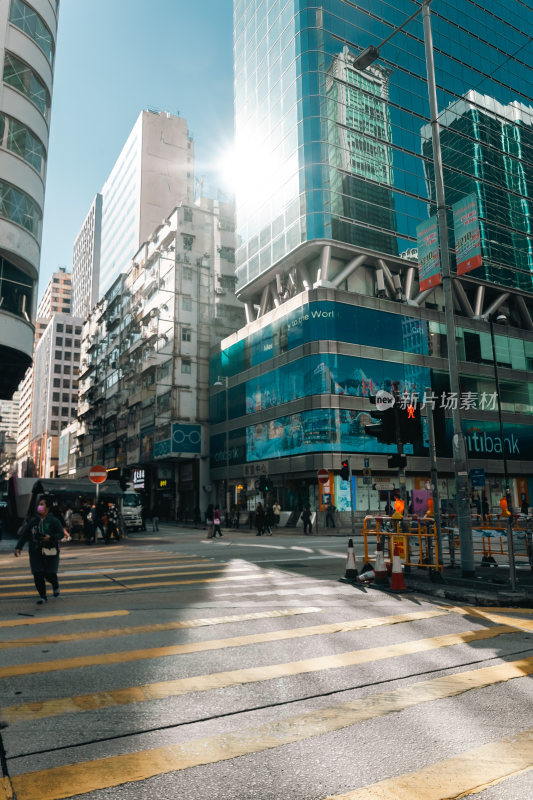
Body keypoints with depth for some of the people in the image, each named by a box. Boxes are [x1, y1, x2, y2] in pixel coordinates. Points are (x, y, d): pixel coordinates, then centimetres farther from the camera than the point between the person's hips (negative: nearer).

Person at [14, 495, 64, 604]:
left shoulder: (54, 521, -4)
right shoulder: (32, 520, 5)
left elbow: (61, 534, -5)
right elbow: (24, 535, 8)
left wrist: (51, 537, -23)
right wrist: (18, 547, -1)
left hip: (50, 552, -3)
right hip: (35, 552, 3)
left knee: (50, 575, -3)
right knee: (38, 575, -2)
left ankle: (55, 585, 33)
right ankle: (43, 597, 15)